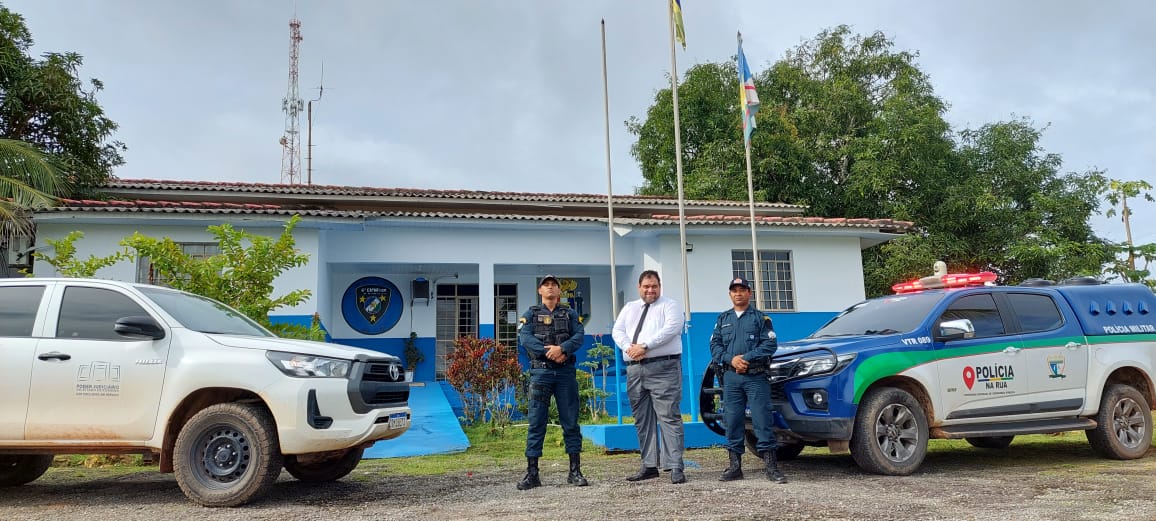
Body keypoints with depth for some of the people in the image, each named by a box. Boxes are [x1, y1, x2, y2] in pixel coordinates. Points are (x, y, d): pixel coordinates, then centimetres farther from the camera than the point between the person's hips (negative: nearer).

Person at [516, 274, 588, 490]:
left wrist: (562, 348, -19)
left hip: (566, 372, 1)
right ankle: (532, 474, 3)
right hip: (540, 371, -1)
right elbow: (525, 338, -5)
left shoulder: (570, 314, 14)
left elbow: (579, 336, -1)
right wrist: (549, 353, -16)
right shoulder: (531, 314, 11)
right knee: (536, 422, -2)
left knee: (571, 422, 3)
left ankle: (575, 471, 10)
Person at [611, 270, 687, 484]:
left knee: (669, 417, -9)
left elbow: (671, 329, -11)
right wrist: (628, 347, -10)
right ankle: (649, 466, 14)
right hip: (634, 369, 6)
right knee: (642, 420, 7)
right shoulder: (629, 308, 22)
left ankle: (675, 467, -9)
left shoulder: (670, 305, 6)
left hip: (663, 368, -6)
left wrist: (644, 346, -18)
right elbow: (618, 331, 11)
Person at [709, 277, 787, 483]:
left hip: (756, 377, -3)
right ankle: (735, 466, 10)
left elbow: (770, 344, -4)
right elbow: (715, 345, 9)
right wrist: (731, 359, -9)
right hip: (731, 378, 3)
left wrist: (747, 358, -13)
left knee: (762, 419, -7)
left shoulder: (761, 318, 7)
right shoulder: (723, 319, 17)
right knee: (732, 421, 3)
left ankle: (771, 466, -2)